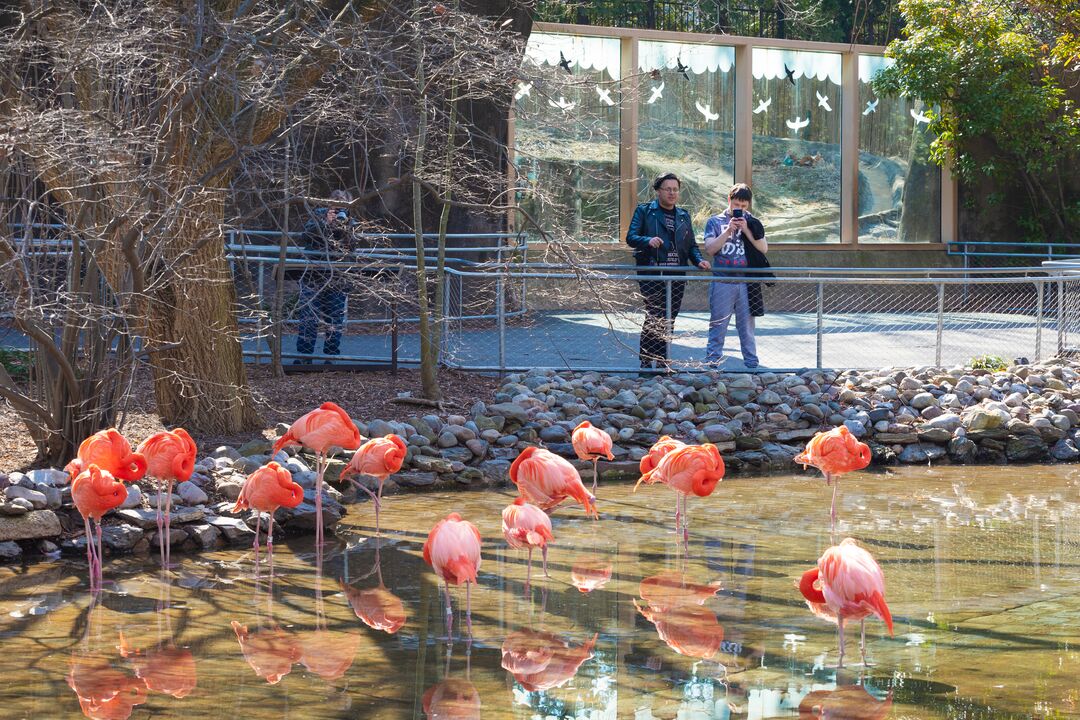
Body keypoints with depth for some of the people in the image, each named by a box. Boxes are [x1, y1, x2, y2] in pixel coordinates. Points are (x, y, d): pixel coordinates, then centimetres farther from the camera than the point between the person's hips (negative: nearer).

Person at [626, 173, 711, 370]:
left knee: (669, 321, 7)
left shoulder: (684, 216, 19)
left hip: (677, 276, 5)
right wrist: (648, 241, -25)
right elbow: (631, 237, -5)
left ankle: (662, 361, 14)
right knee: (654, 317, -13)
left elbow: (692, 245, 21)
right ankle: (646, 362, -9)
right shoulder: (644, 211, 3)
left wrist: (698, 260, 0)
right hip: (651, 274, -5)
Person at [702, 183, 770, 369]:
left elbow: (764, 248, 1)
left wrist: (746, 230, -9)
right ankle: (711, 365, 2)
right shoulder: (715, 222, 6)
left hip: (746, 282, 1)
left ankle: (752, 365, 12)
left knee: (747, 326, 6)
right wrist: (728, 231, -11)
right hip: (722, 282, -1)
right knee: (718, 326, 0)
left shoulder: (752, 223, 9)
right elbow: (710, 249, -2)